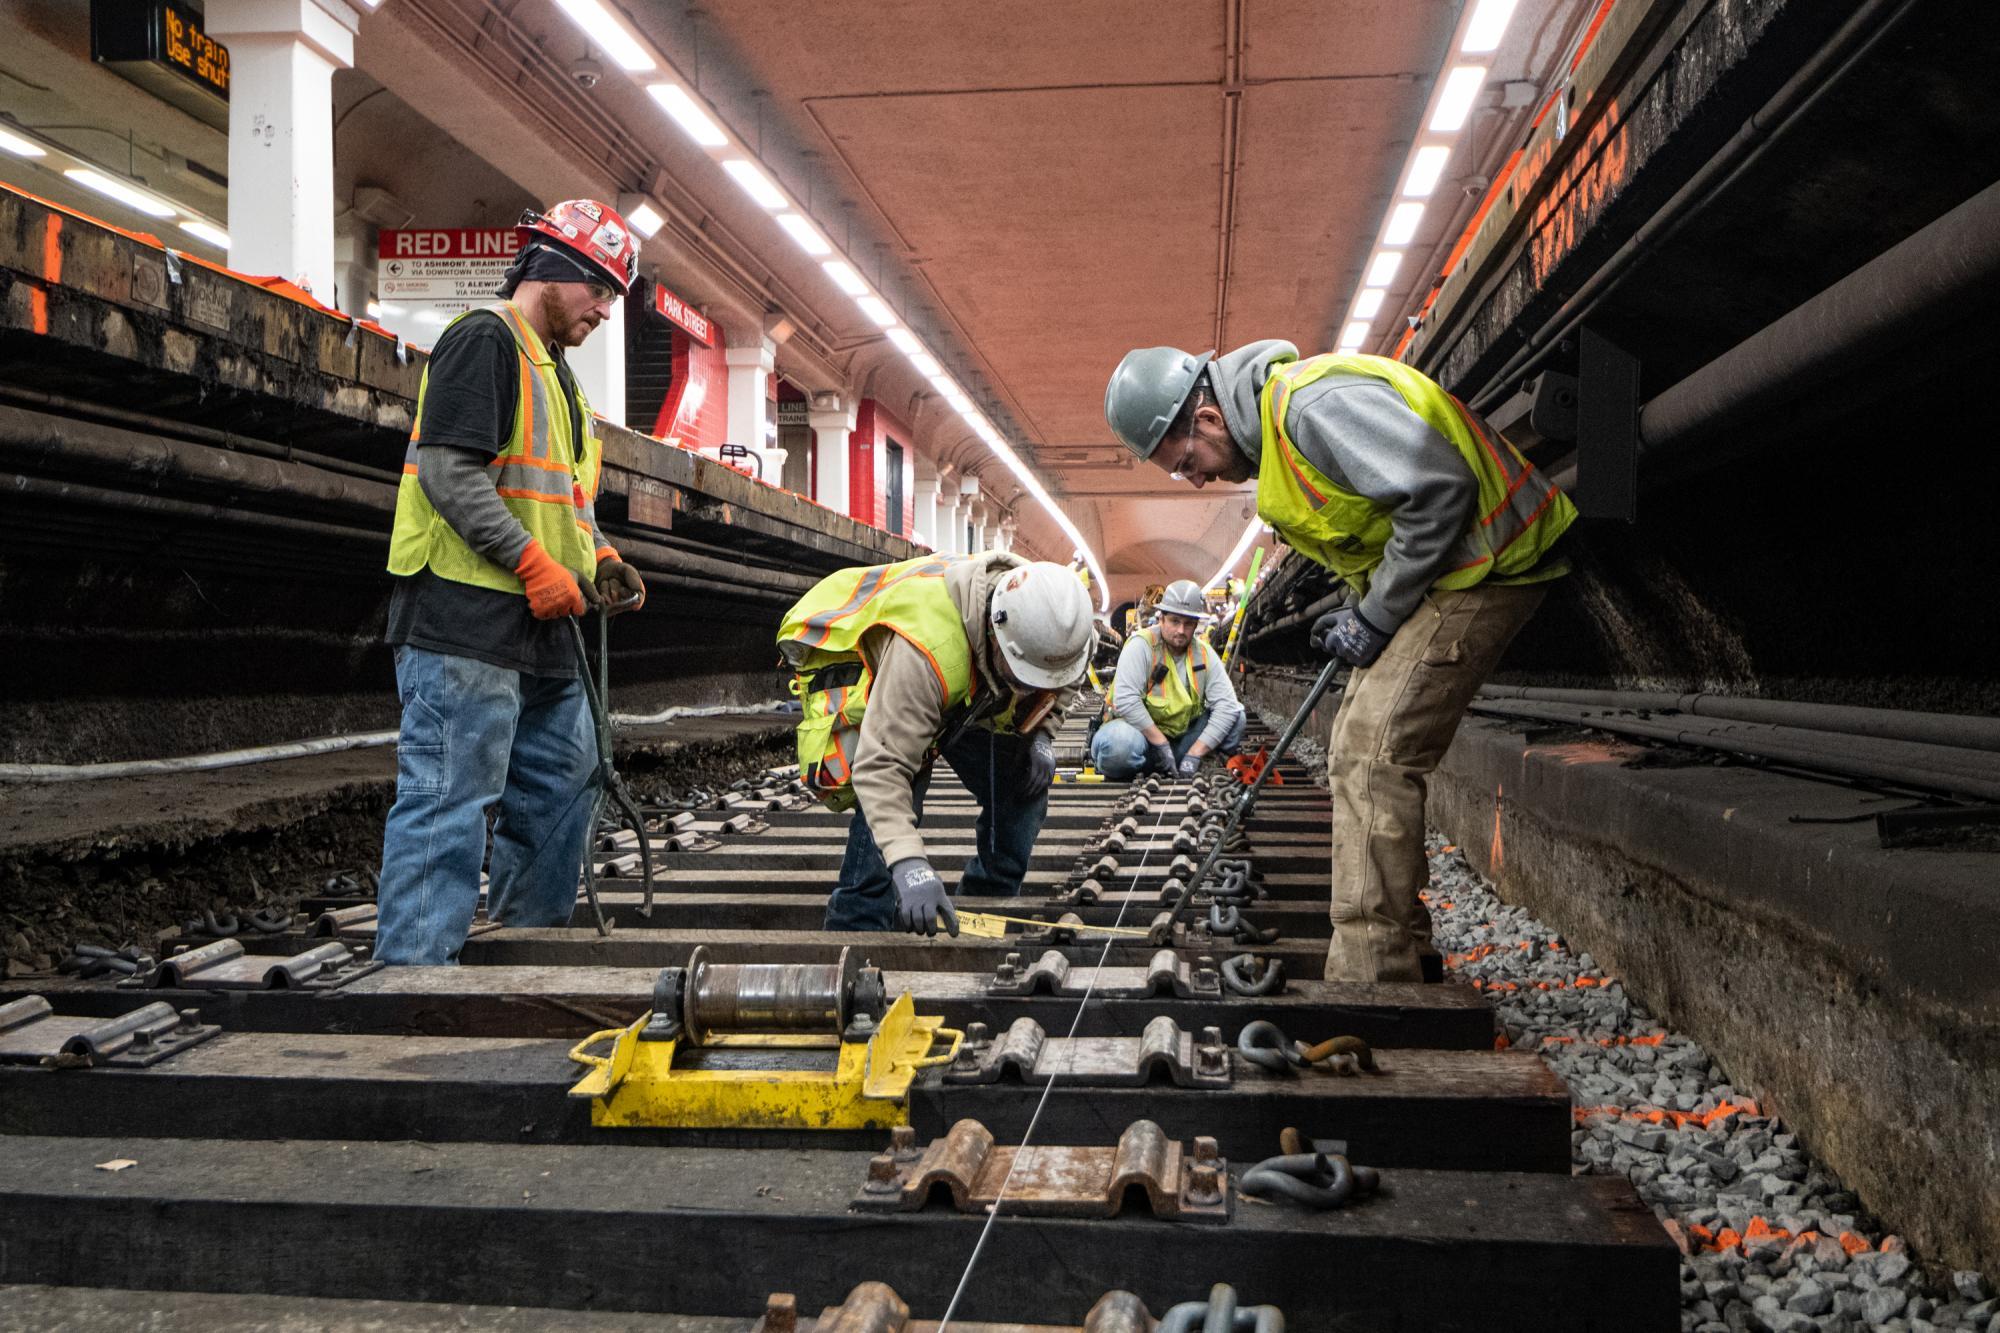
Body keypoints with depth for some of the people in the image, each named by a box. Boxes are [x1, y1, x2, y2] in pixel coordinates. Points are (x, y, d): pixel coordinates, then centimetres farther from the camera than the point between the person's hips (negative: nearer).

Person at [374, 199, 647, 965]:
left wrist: (599, 557, 10)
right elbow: (449, 471, -18)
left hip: (541, 631, 10)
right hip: (466, 621, -10)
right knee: (450, 802, -9)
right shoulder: (484, 340, -7)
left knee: (563, 786, 16)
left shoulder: (553, 371, 24)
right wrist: (536, 563, -21)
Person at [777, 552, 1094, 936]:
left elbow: (1060, 685, 1)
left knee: (1023, 786, 2)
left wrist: (1042, 735, -17)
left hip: (964, 693, 7)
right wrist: (909, 865, -59)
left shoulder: (1046, 616, -25)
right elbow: (881, 766, -49)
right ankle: (854, 925, -19)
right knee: (895, 796, -28)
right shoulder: (925, 645, -46)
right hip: (868, 678, -6)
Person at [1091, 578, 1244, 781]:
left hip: (1182, 735, 5)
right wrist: (1161, 743, -24)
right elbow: (1126, 700, -26)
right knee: (1120, 742, -39)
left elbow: (1227, 705, -10)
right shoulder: (1142, 645, -16)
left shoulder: (1204, 653, -2)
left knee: (1236, 715, -10)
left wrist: (1195, 753, -20)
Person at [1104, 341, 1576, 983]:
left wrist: (1375, 616, -21)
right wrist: (1362, 608, 7)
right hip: (1431, 572, 11)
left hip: (1482, 562, -11)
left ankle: (1369, 976, -14)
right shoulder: (1272, 430, 10)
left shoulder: (1315, 402, -23)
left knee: (1373, 756, -17)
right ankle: (1402, 951, 21)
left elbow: (1438, 488, -29)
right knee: (1357, 750, 13)